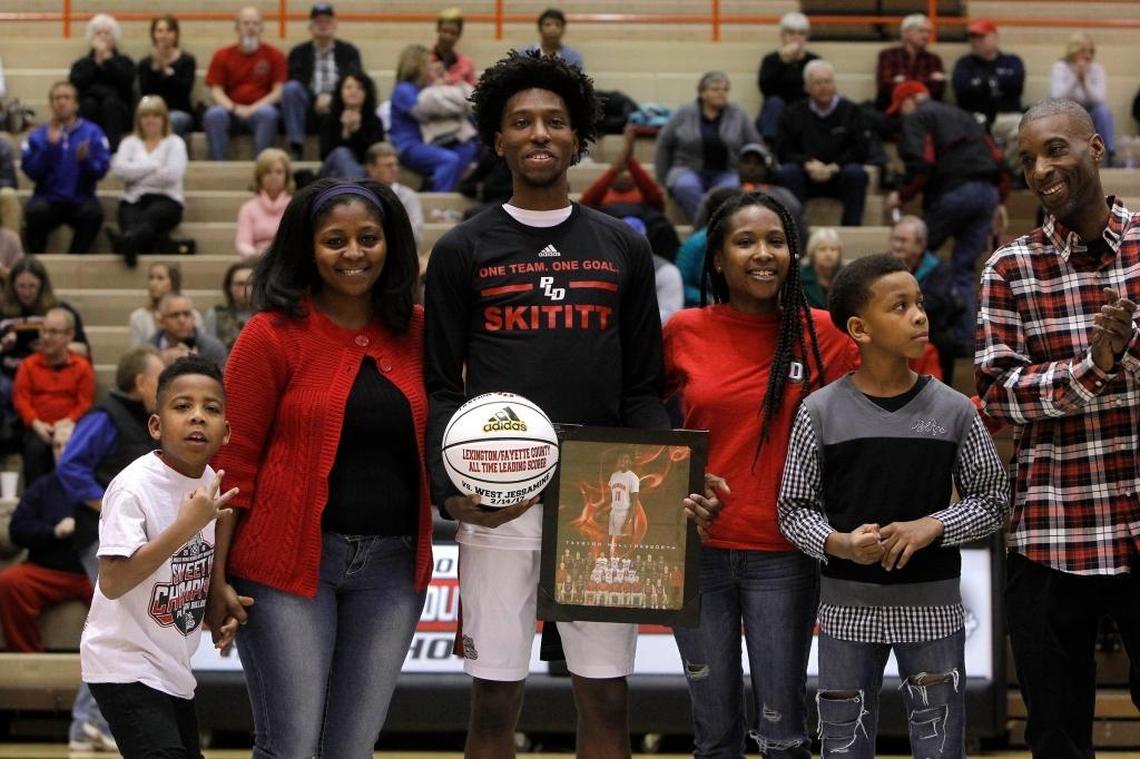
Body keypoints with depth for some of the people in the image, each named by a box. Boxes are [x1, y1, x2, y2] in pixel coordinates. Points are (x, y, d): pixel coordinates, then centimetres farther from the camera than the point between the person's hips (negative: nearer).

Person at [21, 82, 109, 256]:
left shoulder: (92, 132, 6)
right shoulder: (38, 136, 8)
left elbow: (101, 171, -1)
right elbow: (31, 172, -3)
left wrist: (85, 159, -21)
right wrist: (50, 145, -12)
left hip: (80, 199, 0)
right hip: (48, 198, 0)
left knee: (94, 213, -33)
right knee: (36, 211, -33)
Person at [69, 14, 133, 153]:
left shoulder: (124, 62, 12)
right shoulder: (81, 64, 15)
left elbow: (126, 81, -11)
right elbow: (76, 84, -7)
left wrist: (107, 58, -10)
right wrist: (96, 61, -8)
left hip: (118, 116, -1)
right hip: (88, 115, 1)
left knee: (110, 102, -30)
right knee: (88, 103, -29)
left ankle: (112, 145, -42)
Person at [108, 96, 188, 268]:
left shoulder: (174, 142, 15)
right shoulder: (130, 142, 22)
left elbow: (172, 174, -5)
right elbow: (119, 169, 1)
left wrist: (136, 174, 1)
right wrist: (153, 166, -1)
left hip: (166, 199, -3)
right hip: (134, 200, 3)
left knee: (149, 216, -40)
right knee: (131, 220, -36)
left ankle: (125, 240, -73)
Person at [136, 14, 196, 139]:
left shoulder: (186, 60, 6)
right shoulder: (145, 63, 11)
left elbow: (185, 90, -10)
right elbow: (145, 93, -5)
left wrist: (168, 70, -16)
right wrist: (155, 67, -12)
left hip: (180, 113, -1)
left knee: (172, 120, -36)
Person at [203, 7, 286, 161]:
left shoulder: (275, 55, 5)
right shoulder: (222, 56, 9)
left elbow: (279, 92, -1)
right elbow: (216, 92, 3)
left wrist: (254, 108, -16)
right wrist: (235, 108, -16)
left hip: (260, 109, -1)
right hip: (231, 112, 1)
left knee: (268, 113, -35)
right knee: (213, 114, -31)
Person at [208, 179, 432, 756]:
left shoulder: (417, 333, 7)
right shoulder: (273, 335, -5)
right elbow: (234, 461, -5)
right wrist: (217, 575, -9)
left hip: (393, 566, 4)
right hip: (289, 560, -4)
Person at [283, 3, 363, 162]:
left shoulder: (349, 51, 17)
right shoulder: (299, 53, 16)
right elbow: (295, 82, 1)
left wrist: (331, 97, -16)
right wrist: (317, 99, -17)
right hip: (309, 109, 1)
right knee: (290, 88, -31)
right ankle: (295, 148, -30)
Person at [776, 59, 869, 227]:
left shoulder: (851, 111, 5)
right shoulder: (793, 114, 7)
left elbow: (860, 151, -3)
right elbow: (784, 152, 0)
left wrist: (833, 167, -17)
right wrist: (808, 163, -19)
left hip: (838, 177, 0)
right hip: (805, 177, 0)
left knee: (856, 173, -31)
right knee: (786, 173, -29)